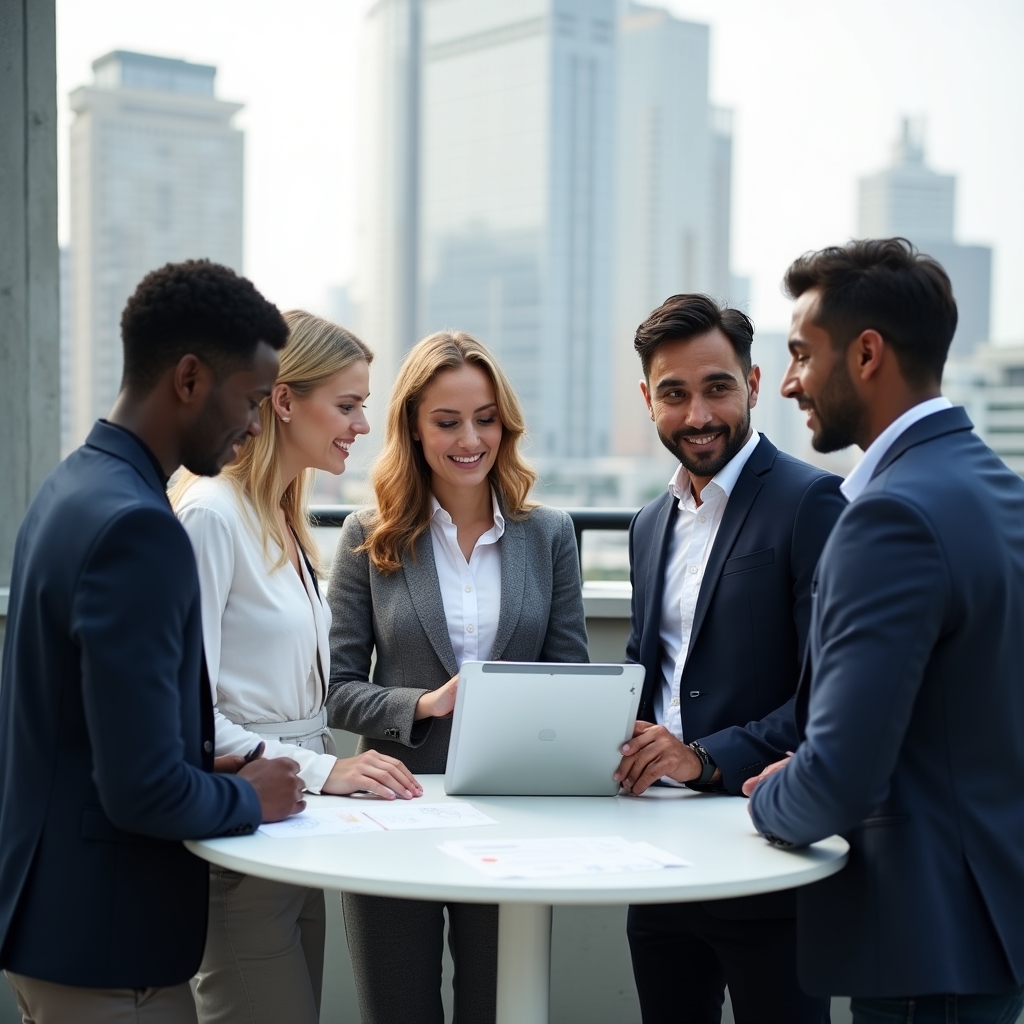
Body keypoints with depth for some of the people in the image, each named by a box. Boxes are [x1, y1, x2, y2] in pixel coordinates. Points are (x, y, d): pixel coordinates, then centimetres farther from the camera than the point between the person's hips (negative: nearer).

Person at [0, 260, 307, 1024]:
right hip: (107, 944, -10)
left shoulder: (71, 488, 7)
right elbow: (143, 789, -26)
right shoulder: (136, 527, -24)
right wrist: (249, 797, -8)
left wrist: (217, 763, 11)